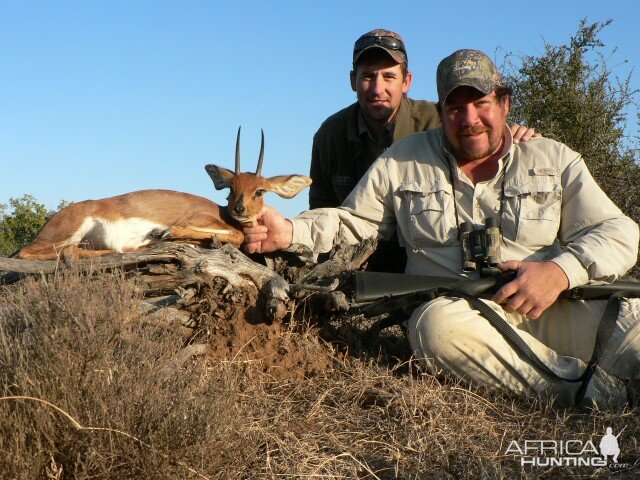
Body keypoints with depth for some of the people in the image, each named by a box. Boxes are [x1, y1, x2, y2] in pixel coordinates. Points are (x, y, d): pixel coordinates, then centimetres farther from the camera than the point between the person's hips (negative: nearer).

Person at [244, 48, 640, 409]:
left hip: (552, 312, 1)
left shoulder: (555, 161, 13)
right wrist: (288, 232, -4)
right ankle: (597, 392, -33)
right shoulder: (404, 161, 14)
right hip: (459, 311, 0)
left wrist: (561, 271, -13)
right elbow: (350, 224, 16)